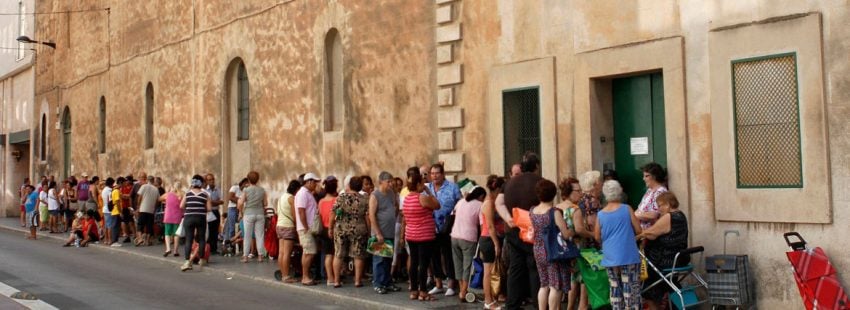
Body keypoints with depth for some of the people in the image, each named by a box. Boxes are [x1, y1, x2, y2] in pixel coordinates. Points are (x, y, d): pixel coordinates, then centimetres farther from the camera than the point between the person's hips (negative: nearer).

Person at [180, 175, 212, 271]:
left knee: (188, 240, -1)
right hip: (201, 218, 0)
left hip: (188, 218, 0)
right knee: (201, 239, 12)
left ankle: (187, 262, -12)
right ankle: (202, 260, 19)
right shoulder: (205, 194, 1)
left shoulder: (187, 193, 3)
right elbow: (209, 208, -3)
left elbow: (181, 206, 1)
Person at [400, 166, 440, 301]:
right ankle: (423, 293, -1)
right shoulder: (423, 198, -17)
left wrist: (403, 233, 23)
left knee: (414, 263, 11)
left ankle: (414, 291, 16)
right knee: (423, 264, -3)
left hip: (411, 236, 7)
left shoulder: (406, 198, 5)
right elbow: (437, 206, -4)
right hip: (425, 236, -7)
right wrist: (429, 191, 0)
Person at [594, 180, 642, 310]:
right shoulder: (627, 209, -4)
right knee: (631, 289, 0)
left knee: (615, 288, 10)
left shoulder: (600, 214, 1)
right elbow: (638, 230, -1)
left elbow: (597, 237, 7)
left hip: (610, 258, 3)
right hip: (628, 256, -3)